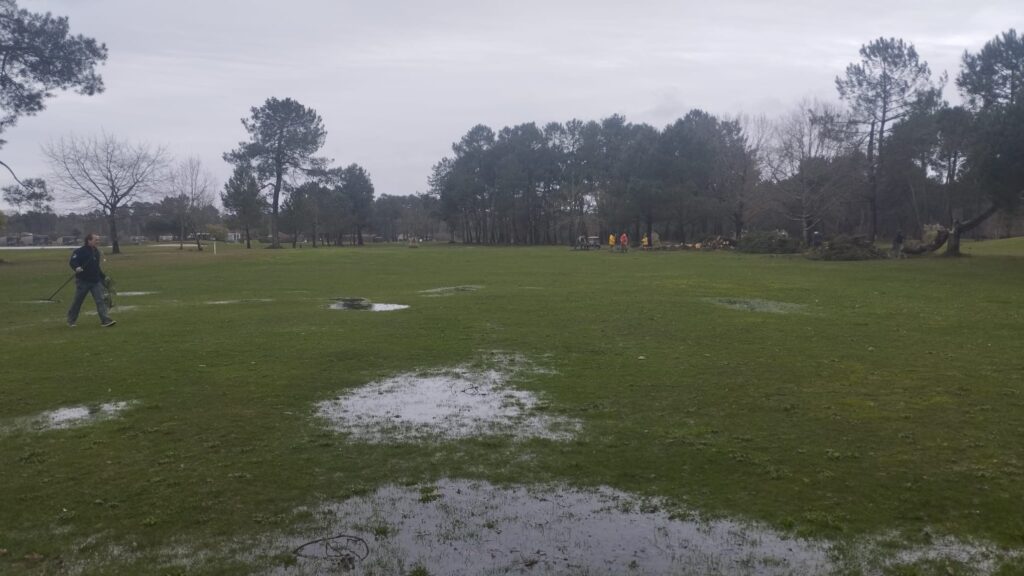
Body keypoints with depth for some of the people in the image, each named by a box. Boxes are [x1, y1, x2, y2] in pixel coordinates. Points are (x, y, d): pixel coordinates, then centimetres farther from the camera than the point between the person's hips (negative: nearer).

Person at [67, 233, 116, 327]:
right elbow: (72, 262, -17)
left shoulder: (96, 251, 13)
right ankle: (71, 320, 24)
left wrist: (103, 276, 23)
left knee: (100, 300, -5)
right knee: (77, 301, 6)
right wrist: (77, 267, -37)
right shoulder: (80, 251, -9)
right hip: (83, 281, -5)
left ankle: (105, 320, -10)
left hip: (96, 281, 6)